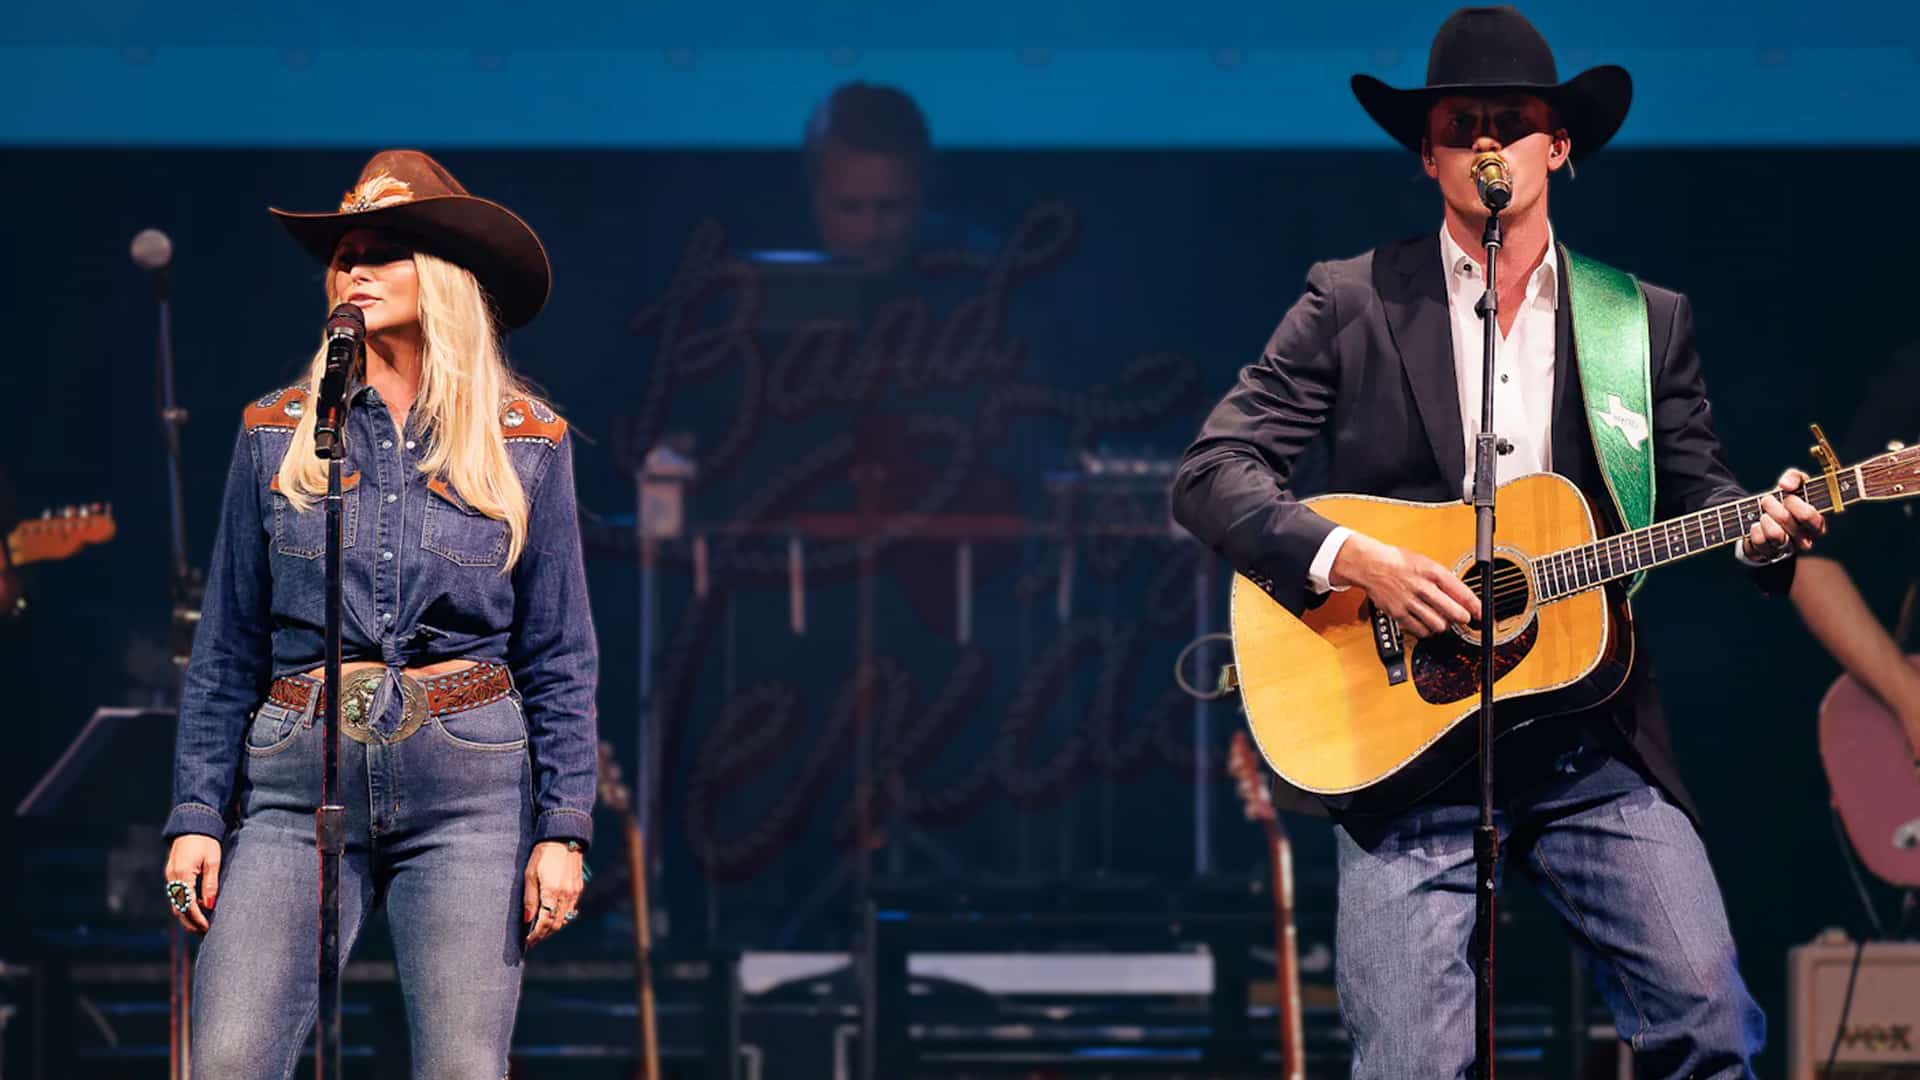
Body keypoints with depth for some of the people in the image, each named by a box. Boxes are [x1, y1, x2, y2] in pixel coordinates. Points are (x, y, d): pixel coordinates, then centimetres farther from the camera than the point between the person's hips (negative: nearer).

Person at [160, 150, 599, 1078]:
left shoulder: (527, 444, 6)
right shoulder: (277, 434, 8)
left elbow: (558, 660, 7)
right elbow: (226, 651, 10)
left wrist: (562, 829, -1)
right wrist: (197, 814, 3)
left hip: (468, 789, -1)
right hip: (299, 785, 1)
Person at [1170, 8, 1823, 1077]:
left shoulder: (1651, 321, 11)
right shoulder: (1352, 303, 4)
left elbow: (1696, 490, 13)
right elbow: (1212, 473, 0)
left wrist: (1760, 529, -10)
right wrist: (1351, 558, -16)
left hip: (1596, 743, 2)